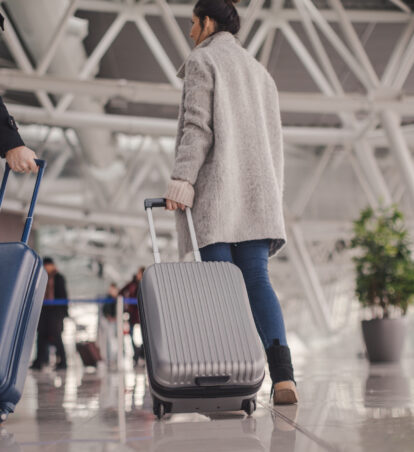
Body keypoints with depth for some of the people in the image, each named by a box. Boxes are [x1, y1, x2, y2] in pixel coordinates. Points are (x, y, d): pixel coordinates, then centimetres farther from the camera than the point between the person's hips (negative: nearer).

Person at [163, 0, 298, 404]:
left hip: (216, 189, -6)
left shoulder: (202, 61, 4)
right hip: (257, 189, 6)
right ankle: (282, 374, -20)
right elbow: (273, 139, 22)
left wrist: (181, 178, -17)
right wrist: (272, 197, 23)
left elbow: (197, 127, -10)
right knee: (257, 281, -3)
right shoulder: (259, 71, 26)